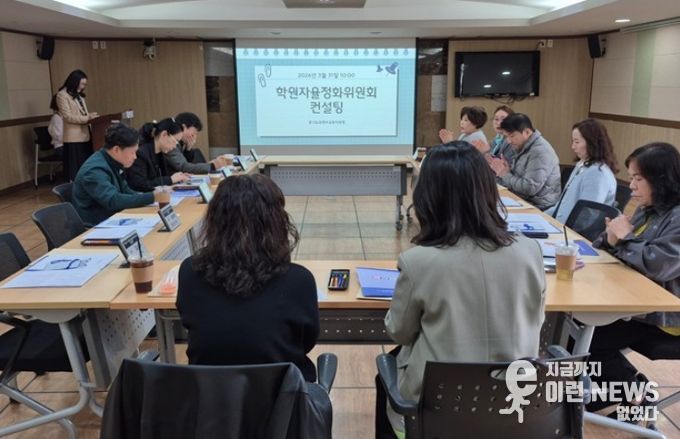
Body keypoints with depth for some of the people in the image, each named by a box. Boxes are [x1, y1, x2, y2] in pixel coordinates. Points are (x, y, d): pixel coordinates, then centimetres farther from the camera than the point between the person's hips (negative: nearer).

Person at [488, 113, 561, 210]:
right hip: (524, 202, 8)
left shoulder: (540, 152, -18)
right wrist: (505, 170, -4)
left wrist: (506, 175, -14)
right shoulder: (522, 147, 10)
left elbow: (530, 188, -25)